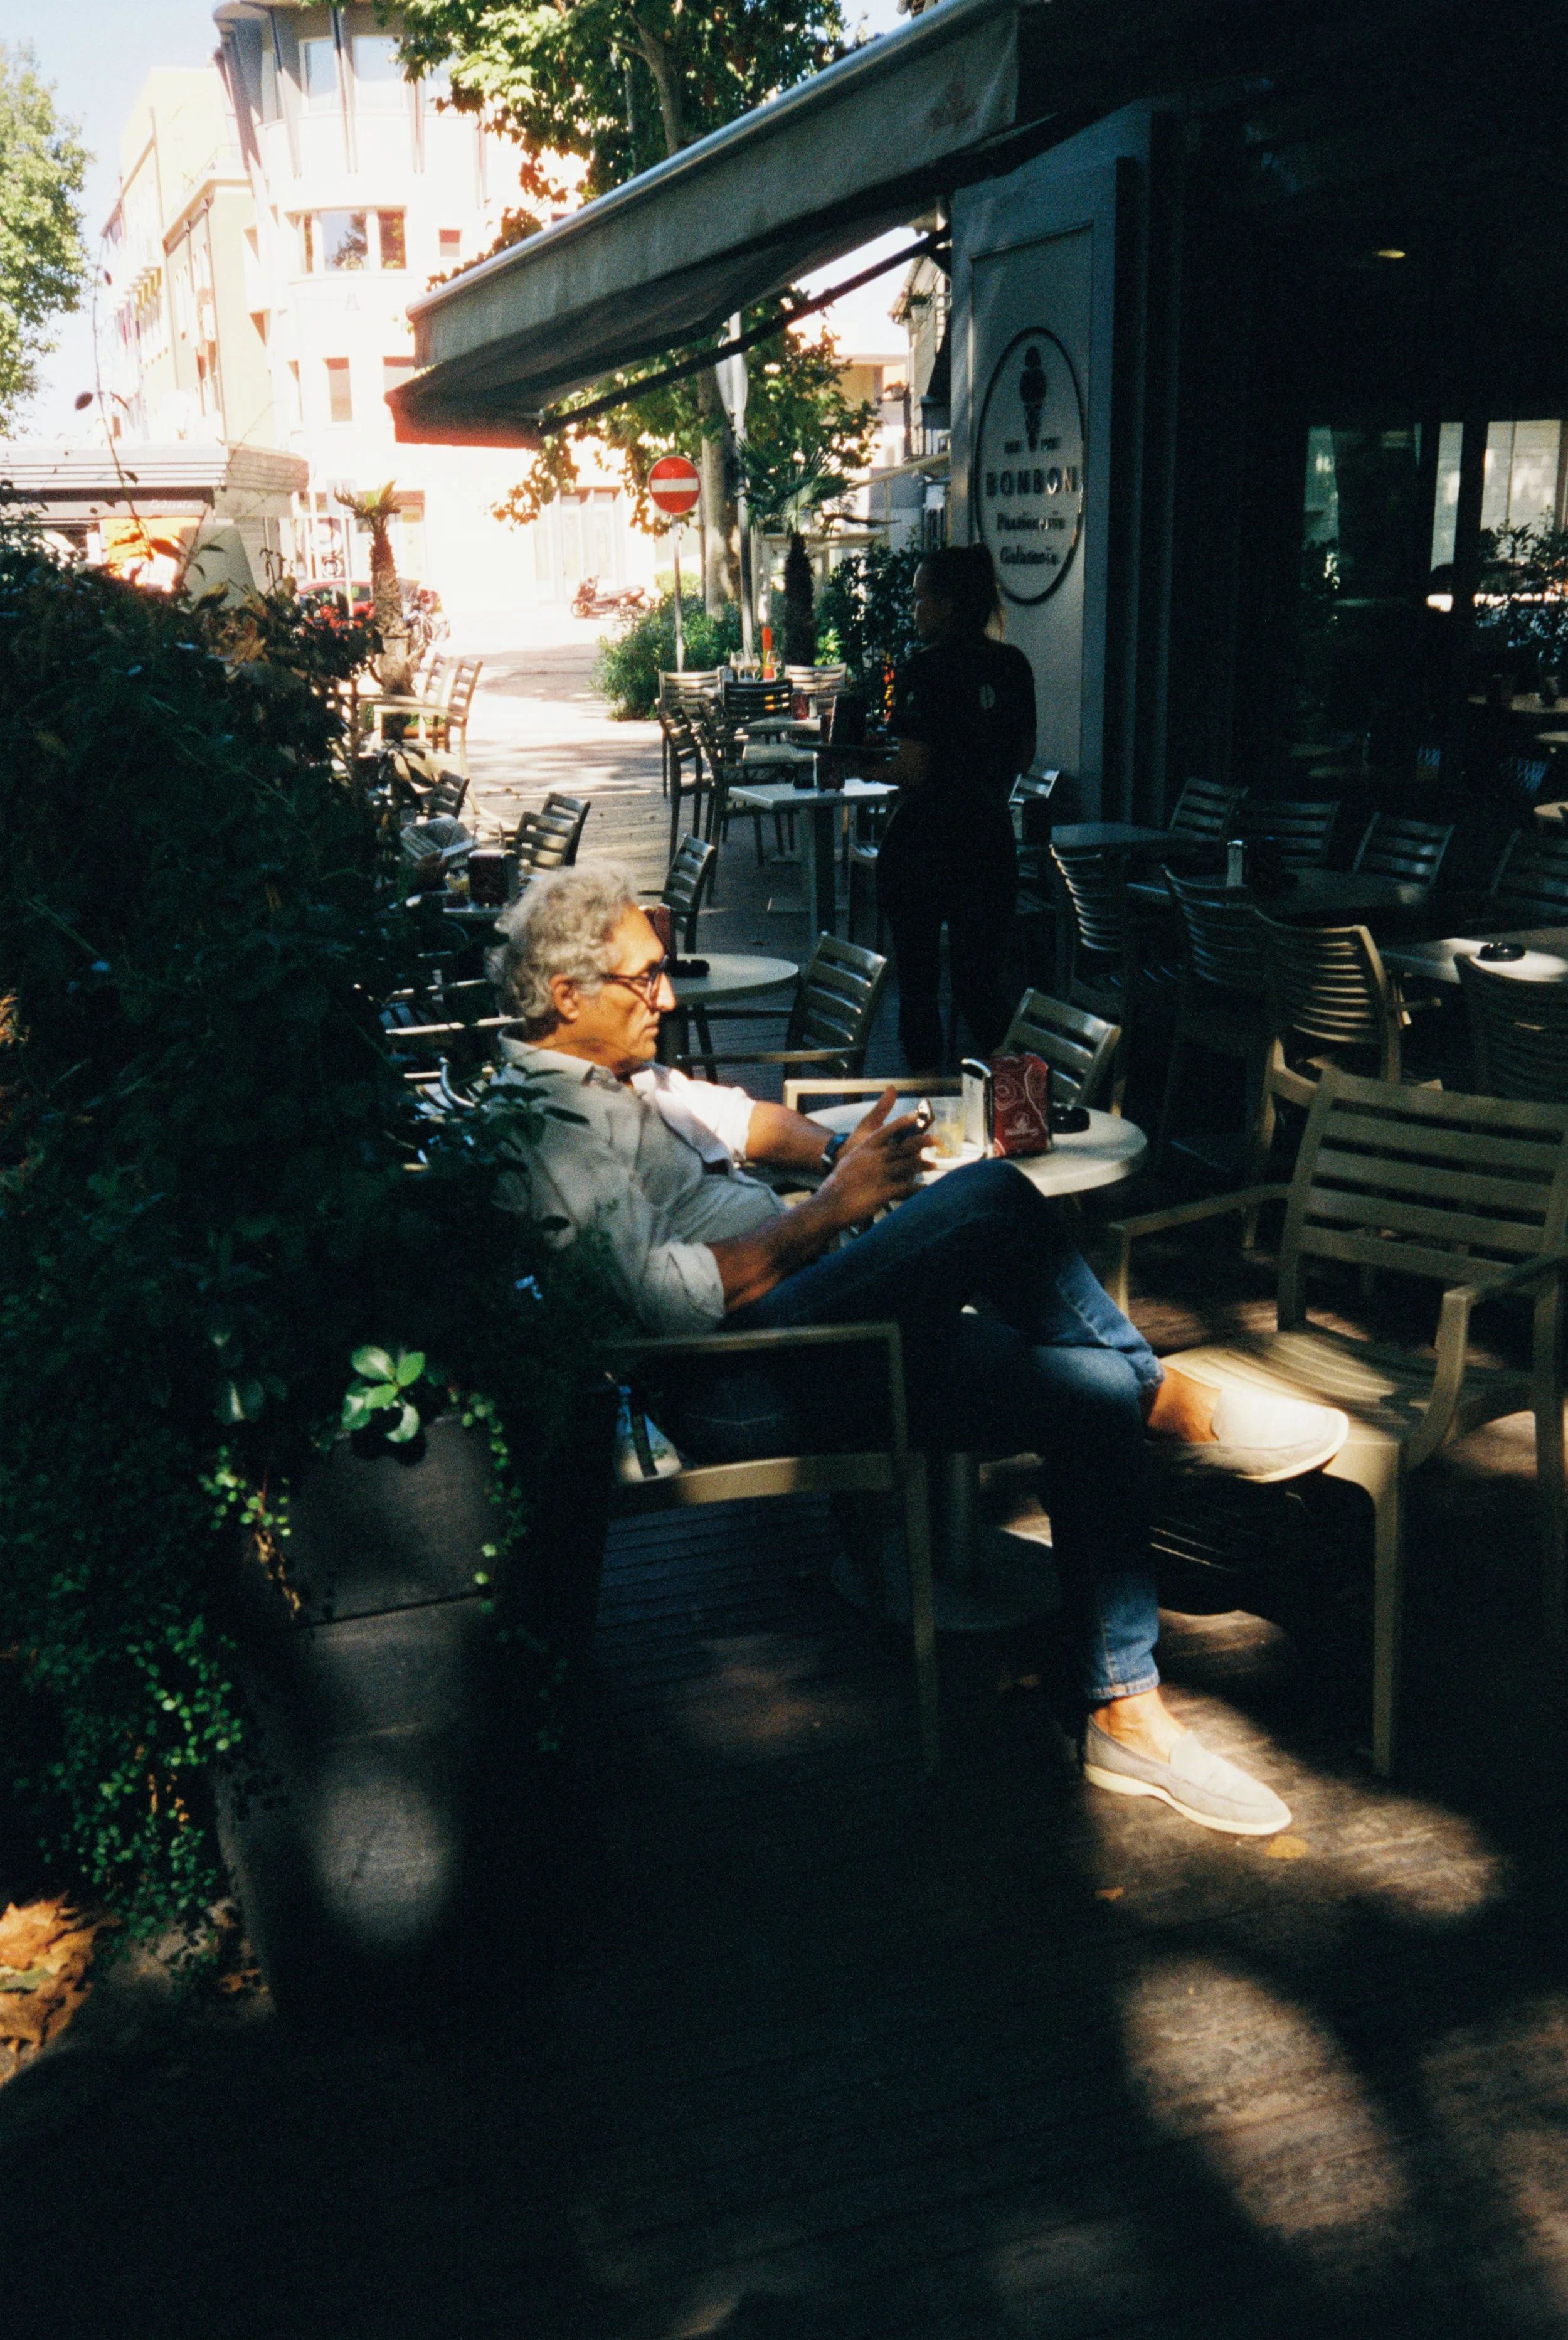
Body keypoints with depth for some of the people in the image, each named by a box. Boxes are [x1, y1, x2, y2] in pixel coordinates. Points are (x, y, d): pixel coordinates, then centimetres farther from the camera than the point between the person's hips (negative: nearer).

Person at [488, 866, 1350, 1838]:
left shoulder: (616, 1076, 20)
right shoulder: (545, 1130, -14)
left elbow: (735, 1118, 25)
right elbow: (674, 1300, -24)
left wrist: (840, 1151, 4)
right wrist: (833, 1209, -18)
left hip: (804, 1325, 11)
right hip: (730, 1384, -10)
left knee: (1094, 1393, -8)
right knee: (992, 1201, -28)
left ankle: (1126, 1712, -2)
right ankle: (1171, 1400, -7)